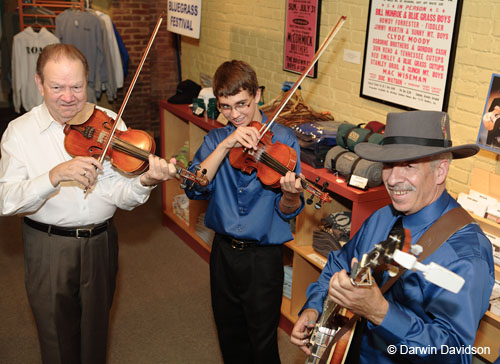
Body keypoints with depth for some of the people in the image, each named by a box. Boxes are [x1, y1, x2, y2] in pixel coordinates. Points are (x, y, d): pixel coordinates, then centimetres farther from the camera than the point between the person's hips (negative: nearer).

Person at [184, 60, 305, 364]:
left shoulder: (283, 140, -8)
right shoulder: (216, 139, 1)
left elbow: (288, 212, -11)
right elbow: (195, 188, -15)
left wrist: (289, 194, -33)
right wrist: (225, 145, -24)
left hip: (264, 257, -3)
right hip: (224, 250, 3)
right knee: (230, 334, 19)